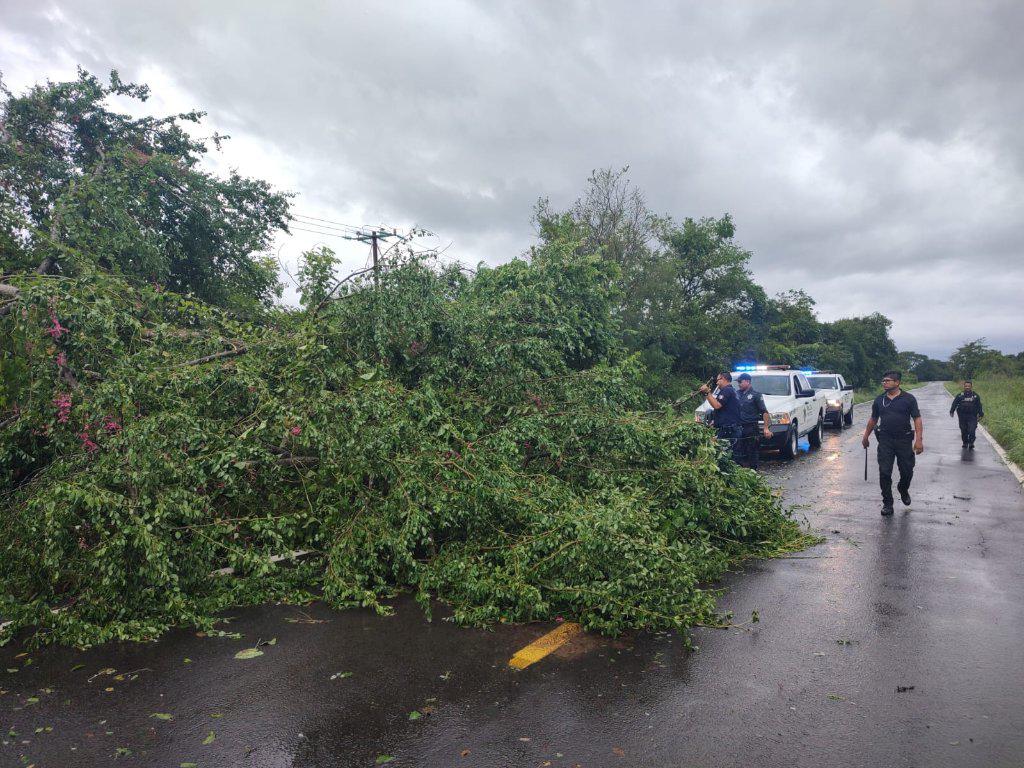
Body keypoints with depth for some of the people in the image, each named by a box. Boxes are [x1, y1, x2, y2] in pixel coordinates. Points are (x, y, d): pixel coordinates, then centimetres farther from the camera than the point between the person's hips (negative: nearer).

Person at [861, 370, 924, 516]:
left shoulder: (909, 399, -2)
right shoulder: (879, 400, 7)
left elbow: (917, 419, -6)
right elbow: (873, 419, 17)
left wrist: (919, 439, -15)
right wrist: (866, 436, 19)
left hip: (904, 440, -2)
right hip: (885, 441, 2)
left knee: (907, 471, 7)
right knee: (884, 473, -1)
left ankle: (903, 489, 40)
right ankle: (887, 503, 9)